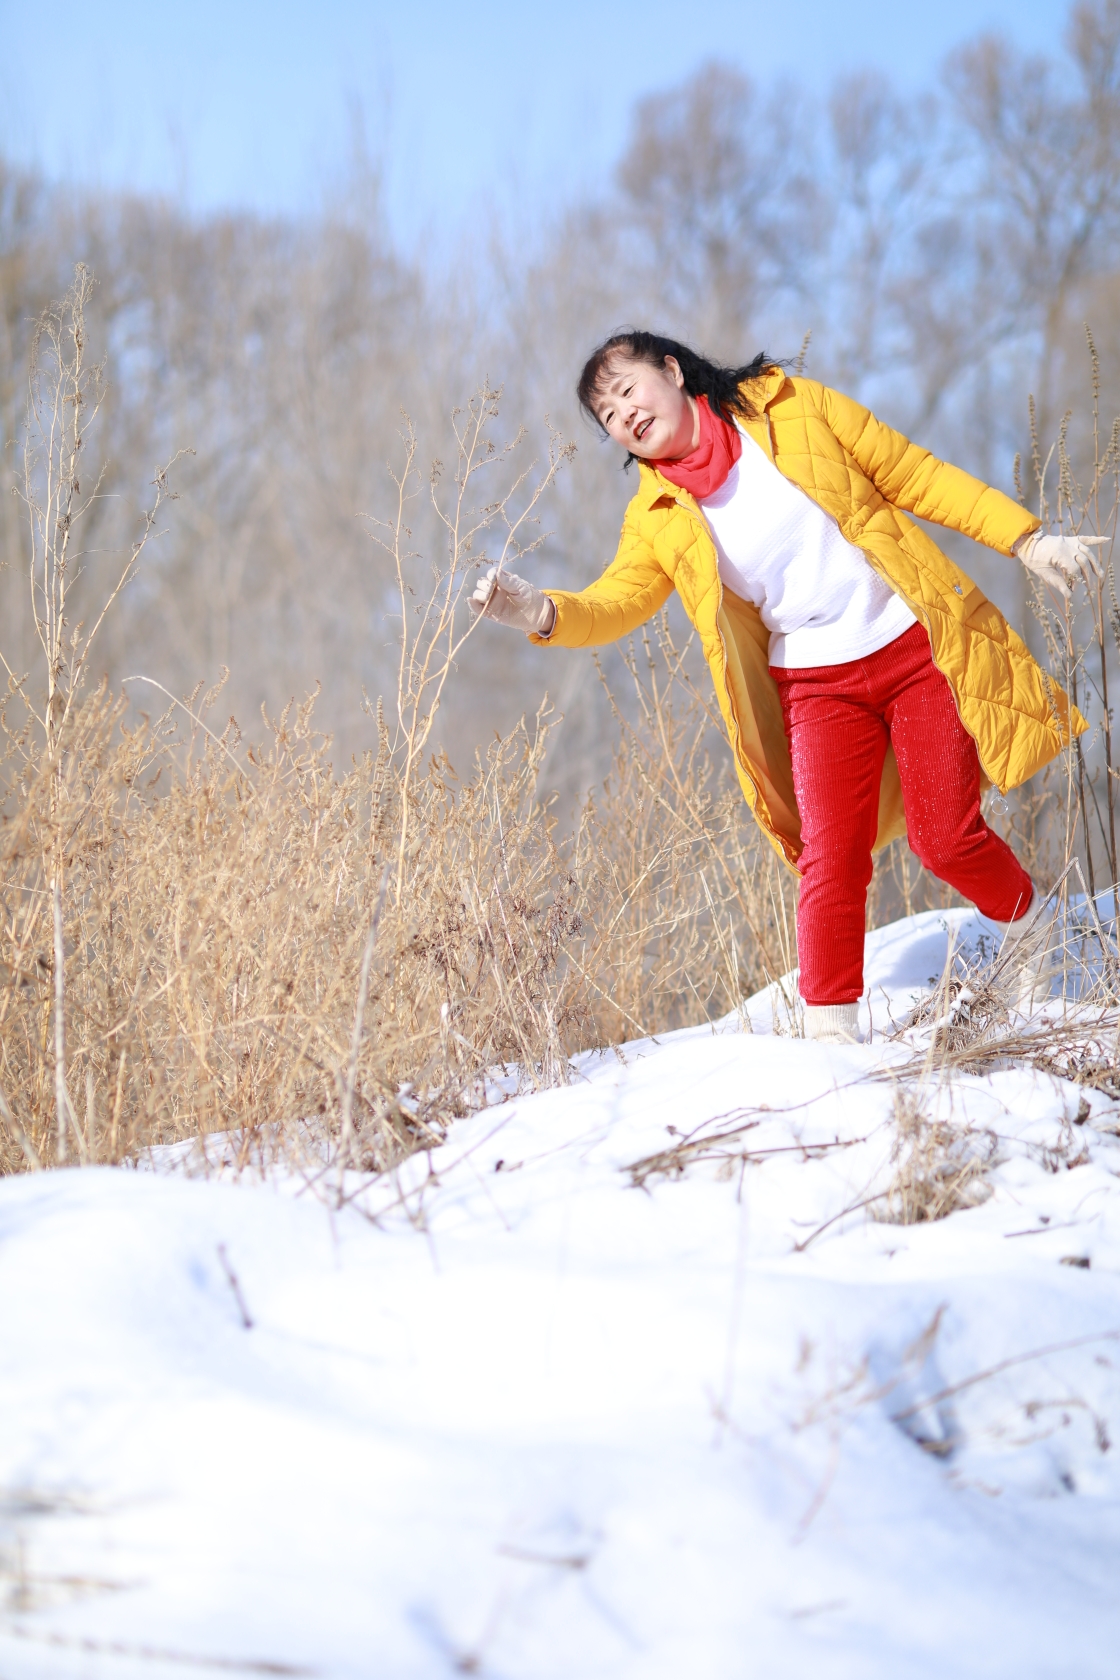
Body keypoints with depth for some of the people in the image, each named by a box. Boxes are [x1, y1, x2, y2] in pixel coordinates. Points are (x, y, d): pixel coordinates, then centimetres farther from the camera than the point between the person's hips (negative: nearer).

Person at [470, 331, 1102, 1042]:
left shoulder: (792, 407, -4)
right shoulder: (658, 516, 4)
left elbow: (918, 477, 0)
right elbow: (616, 600, -3)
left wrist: (1026, 540, -3)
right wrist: (541, 612, -26)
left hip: (915, 645, -2)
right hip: (817, 684, 2)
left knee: (944, 836, -5)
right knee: (830, 856, -10)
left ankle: (1030, 923, 26)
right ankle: (829, 1031, -2)